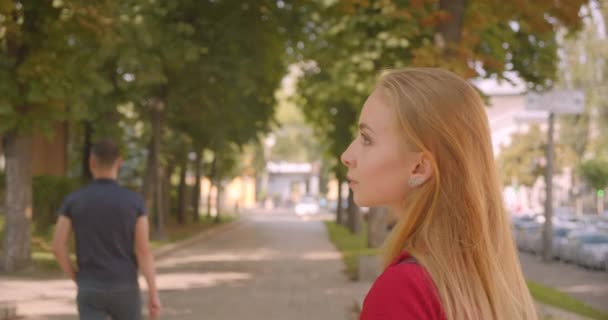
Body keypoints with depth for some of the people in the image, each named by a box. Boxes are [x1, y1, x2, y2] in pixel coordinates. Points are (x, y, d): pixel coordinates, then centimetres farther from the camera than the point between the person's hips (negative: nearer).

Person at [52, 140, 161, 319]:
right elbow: (144, 251, -10)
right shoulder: (134, 201, -7)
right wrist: (154, 294, -9)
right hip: (124, 289, 0)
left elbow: (58, 247, -5)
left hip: (90, 290, 0)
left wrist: (77, 279, 11)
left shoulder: (73, 200, -3)